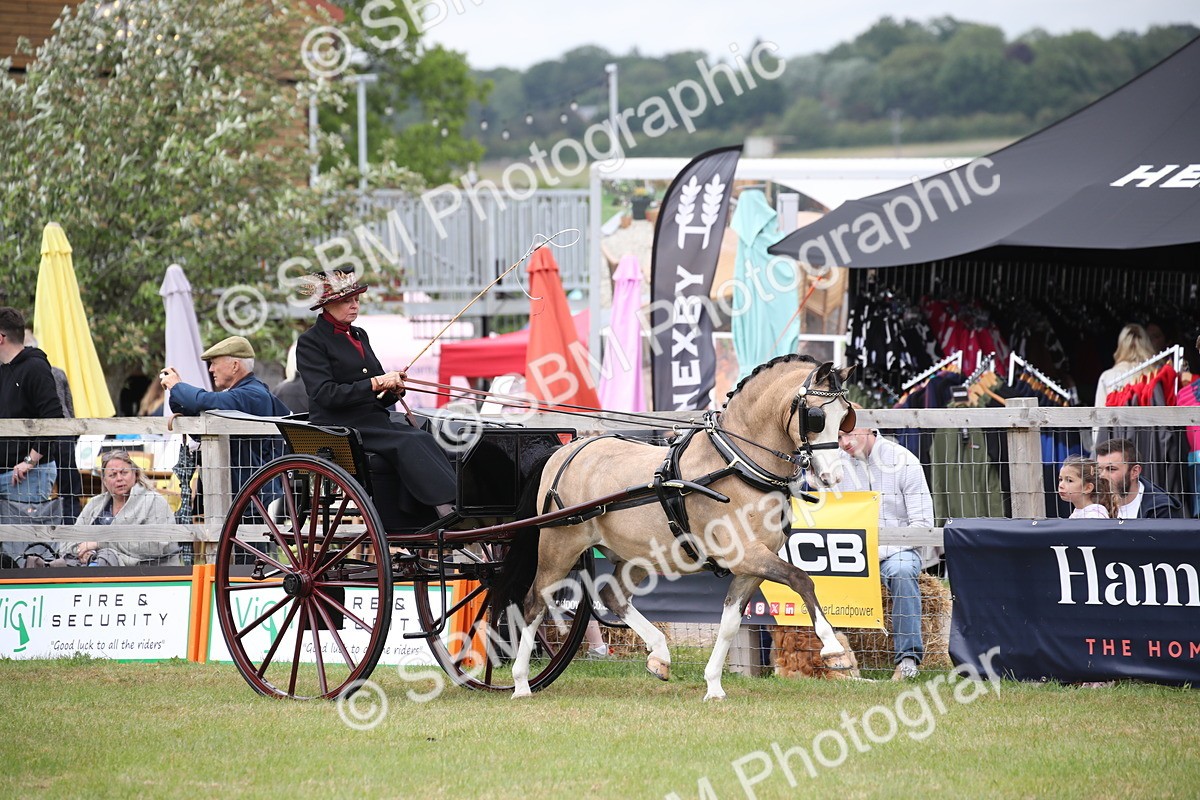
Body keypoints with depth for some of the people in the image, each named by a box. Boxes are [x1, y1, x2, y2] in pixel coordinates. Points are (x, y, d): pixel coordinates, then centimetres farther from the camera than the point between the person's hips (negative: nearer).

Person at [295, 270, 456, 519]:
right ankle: (447, 509, -40)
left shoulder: (359, 335, 22)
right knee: (407, 443, -30)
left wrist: (394, 389, 2)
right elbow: (325, 394, -15)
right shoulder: (311, 342, -1)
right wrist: (376, 384, -18)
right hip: (339, 429, -7)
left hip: (375, 421, 7)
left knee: (422, 437, -24)